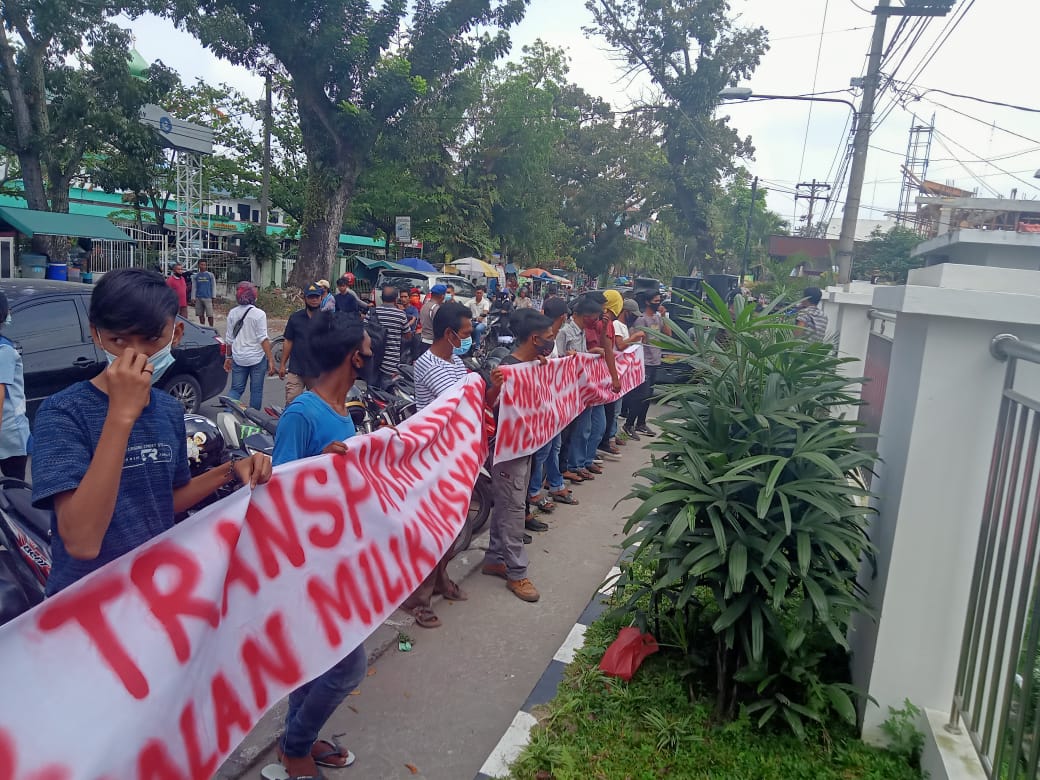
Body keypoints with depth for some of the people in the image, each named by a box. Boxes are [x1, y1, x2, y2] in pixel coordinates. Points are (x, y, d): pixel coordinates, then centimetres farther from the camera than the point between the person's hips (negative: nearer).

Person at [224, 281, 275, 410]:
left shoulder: (232, 313, 2)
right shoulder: (259, 314, -12)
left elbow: (229, 339, 8)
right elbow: (263, 339, -16)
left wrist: (229, 357, 19)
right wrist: (271, 360, -14)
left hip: (238, 359, 4)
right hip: (257, 358, -4)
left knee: (236, 389, 11)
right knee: (256, 391, 8)